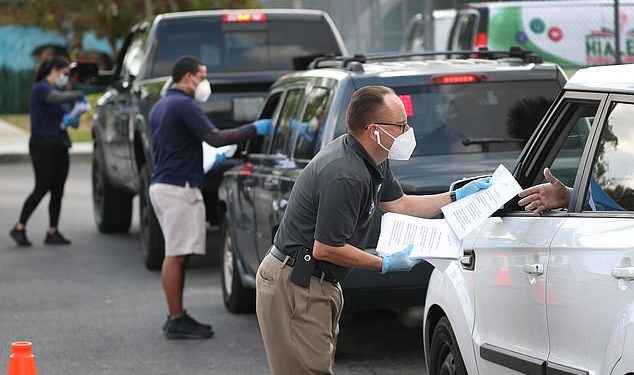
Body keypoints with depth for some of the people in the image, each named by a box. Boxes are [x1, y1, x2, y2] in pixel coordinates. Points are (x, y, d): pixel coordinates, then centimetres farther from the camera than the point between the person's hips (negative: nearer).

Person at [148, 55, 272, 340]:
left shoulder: (160, 106, 19)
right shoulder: (183, 105, -13)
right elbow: (214, 138, -20)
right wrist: (254, 129, -14)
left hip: (161, 185, 10)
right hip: (179, 188, -10)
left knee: (176, 255, 13)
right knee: (175, 256, -8)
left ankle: (177, 317, 16)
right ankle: (176, 322, -7)